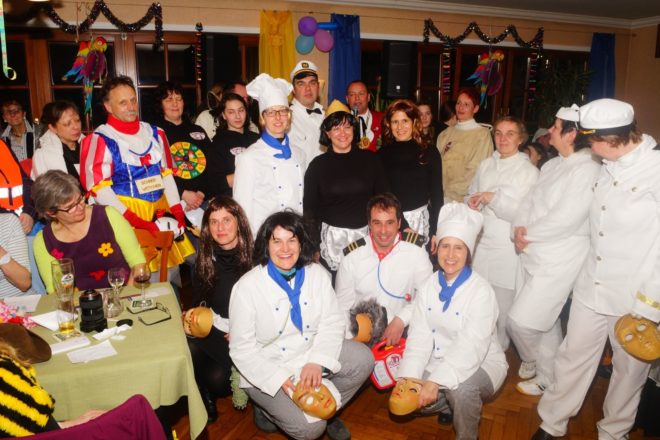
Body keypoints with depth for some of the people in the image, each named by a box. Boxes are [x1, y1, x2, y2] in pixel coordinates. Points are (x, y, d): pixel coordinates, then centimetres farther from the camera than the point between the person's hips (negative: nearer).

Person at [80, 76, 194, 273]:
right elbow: (98, 188, -12)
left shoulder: (154, 133, 10)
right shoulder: (100, 140, -6)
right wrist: (136, 222, -19)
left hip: (161, 213, 5)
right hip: (126, 218, -5)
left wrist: (177, 210, 0)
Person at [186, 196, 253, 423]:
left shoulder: (255, 257, -14)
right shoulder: (206, 257, 1)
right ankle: (203, 397, 9)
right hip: (213, 328, 4)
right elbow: (198, 298, 11)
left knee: (218, 378, -20)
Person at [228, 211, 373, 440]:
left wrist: (317, 361, -22)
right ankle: (268, 407, 13)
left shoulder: (317, 274, -6)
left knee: (362, 360, -13)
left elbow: (332, 323, -6)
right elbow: (241, 349, -15)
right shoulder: (247, 287, -18)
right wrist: (279, 379, -24)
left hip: (310, 351, 5)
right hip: (266, 368, -4)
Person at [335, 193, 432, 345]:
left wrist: (401, 320, -14)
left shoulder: (416, 253, -4)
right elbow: (342, 307, 4)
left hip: (403, 335, 0)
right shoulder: (351, 259, -1)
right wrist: (349, 342, -8)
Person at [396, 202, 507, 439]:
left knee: (460, 388, -34)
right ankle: (451, 404, 17)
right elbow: (420, 337, -9)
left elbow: (470, 348, -27)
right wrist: (408, 377, -24)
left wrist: (435, 382, -36)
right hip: (441, 361, 5)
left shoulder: (481, 291, -19)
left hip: (480, 364, -5)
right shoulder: (429, 287, -3)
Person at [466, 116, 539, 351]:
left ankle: (499, 348, 22)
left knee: (502, 307, 2)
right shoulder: (485, 166, 13)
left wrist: (494, 198, -18)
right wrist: (472, 202, 1)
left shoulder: (529, 171, -5)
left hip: (507, 250, -5)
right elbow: (471, 195, 24)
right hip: (481, 245, 5)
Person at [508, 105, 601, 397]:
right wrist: (519, 229, -10)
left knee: (520, 322, -4)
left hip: (557, 262, -8)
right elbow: (529, 201, 8)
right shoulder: (552, 165, 10)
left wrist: (528, 234, -12)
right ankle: (546, 372, 39)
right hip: (533, 254, 8)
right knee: (545, 321, 20)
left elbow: (565, 218, -24)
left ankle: (533, 362, 26)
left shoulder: (588, 170, -17)